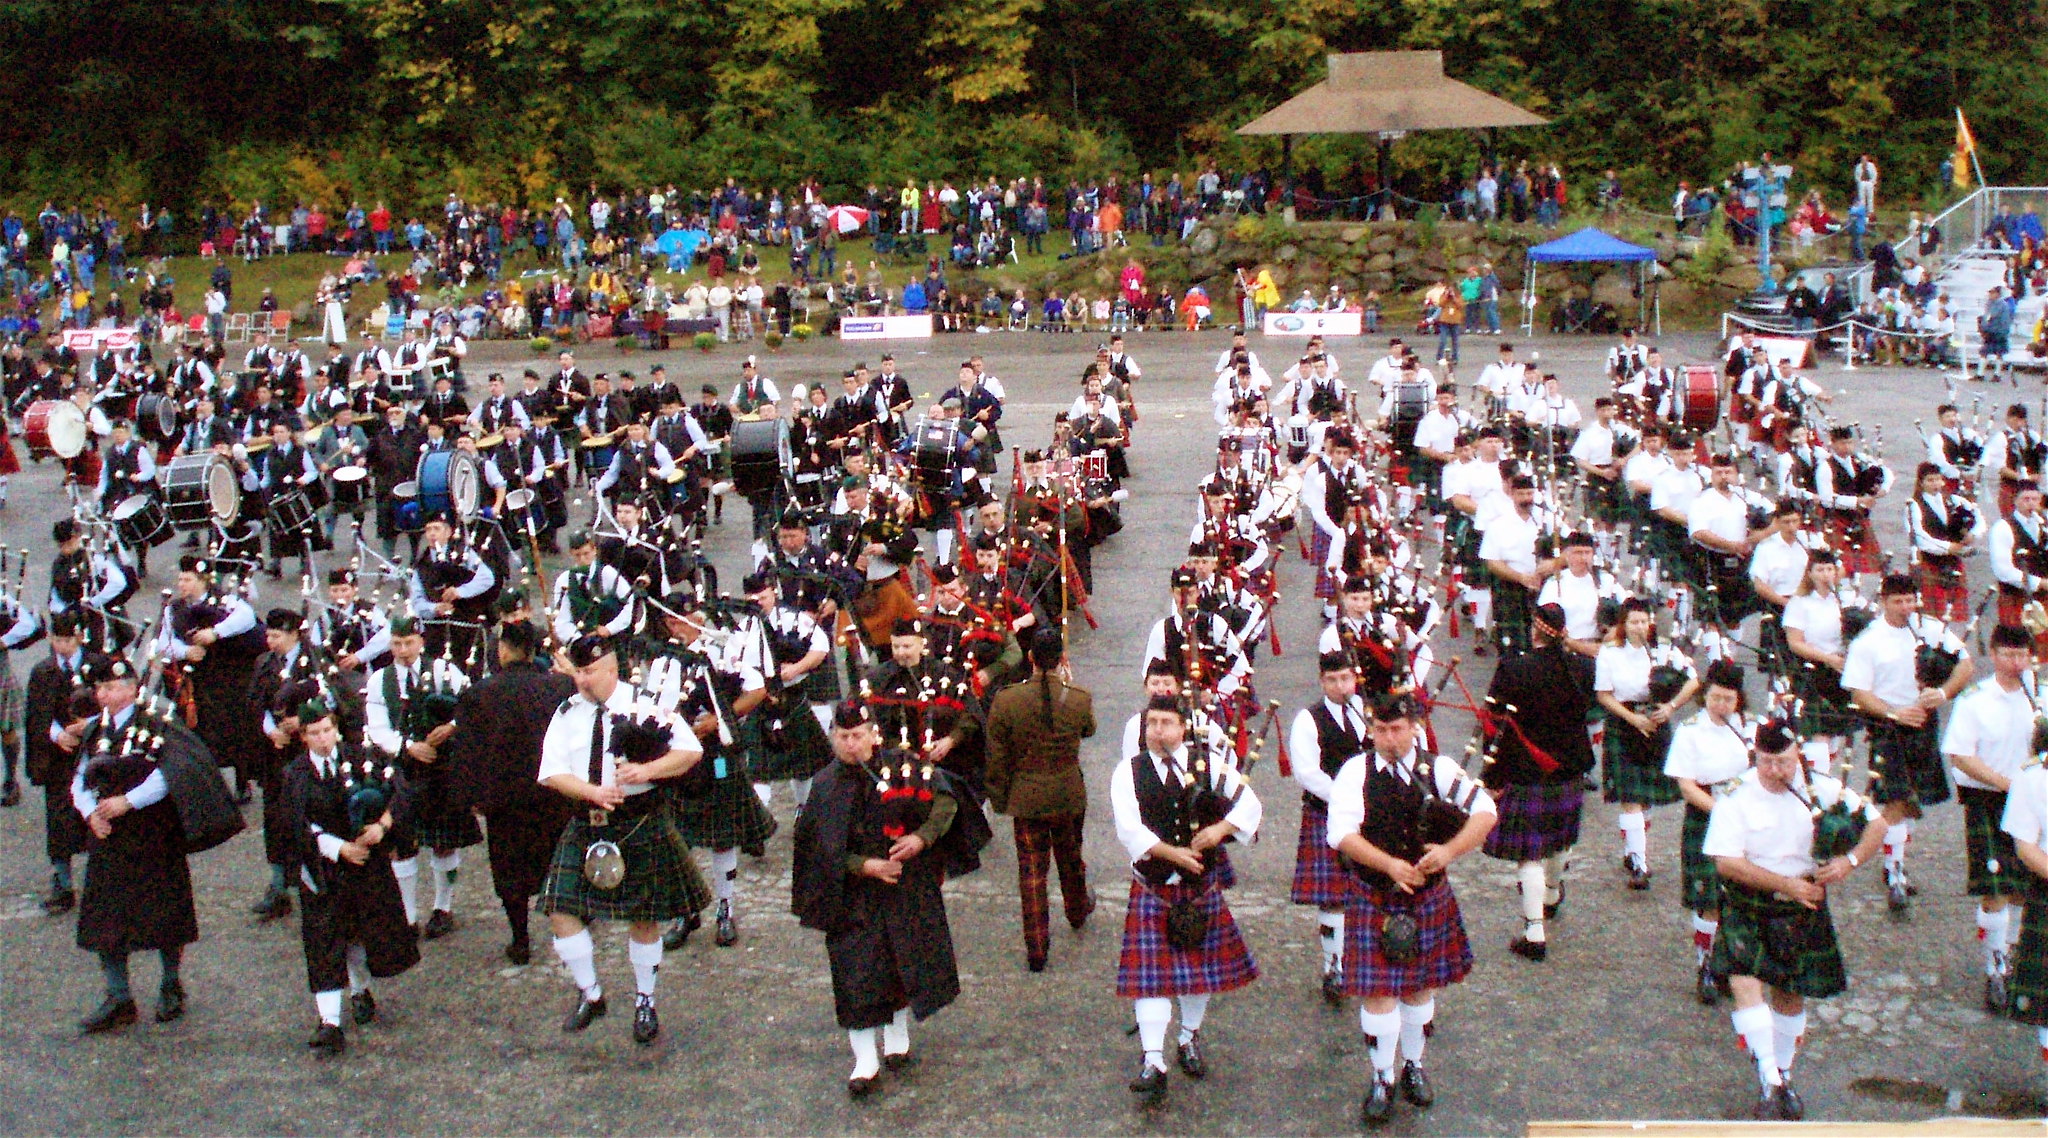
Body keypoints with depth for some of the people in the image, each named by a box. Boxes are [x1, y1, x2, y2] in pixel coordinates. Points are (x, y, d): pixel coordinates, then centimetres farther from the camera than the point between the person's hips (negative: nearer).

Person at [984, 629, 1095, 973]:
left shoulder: (1005, 700, -17)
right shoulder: (1079, 699, -16)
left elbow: (996, 757, -8)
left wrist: (999, 798, 5)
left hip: (1025, 798, -1)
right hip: (1069, 795, 1)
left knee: (1031, 870, 8)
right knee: (1070, 859, 26)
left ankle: (1036, 948, 10)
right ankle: (1077, 911, 52)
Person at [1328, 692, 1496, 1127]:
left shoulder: (1438, 769, -2)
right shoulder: (1356, 771, -7)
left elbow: (1484, 811, -11)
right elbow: (1342, 833, -15)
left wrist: (1450, 850, -27)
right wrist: (1390, 865, -27)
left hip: (1429, 896, 2)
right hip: (1374, 897, -2)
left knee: (1420, 986, 15)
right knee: (1378, 990, -2)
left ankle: (1413, 1067, 34)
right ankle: (1382, 1080, 13)